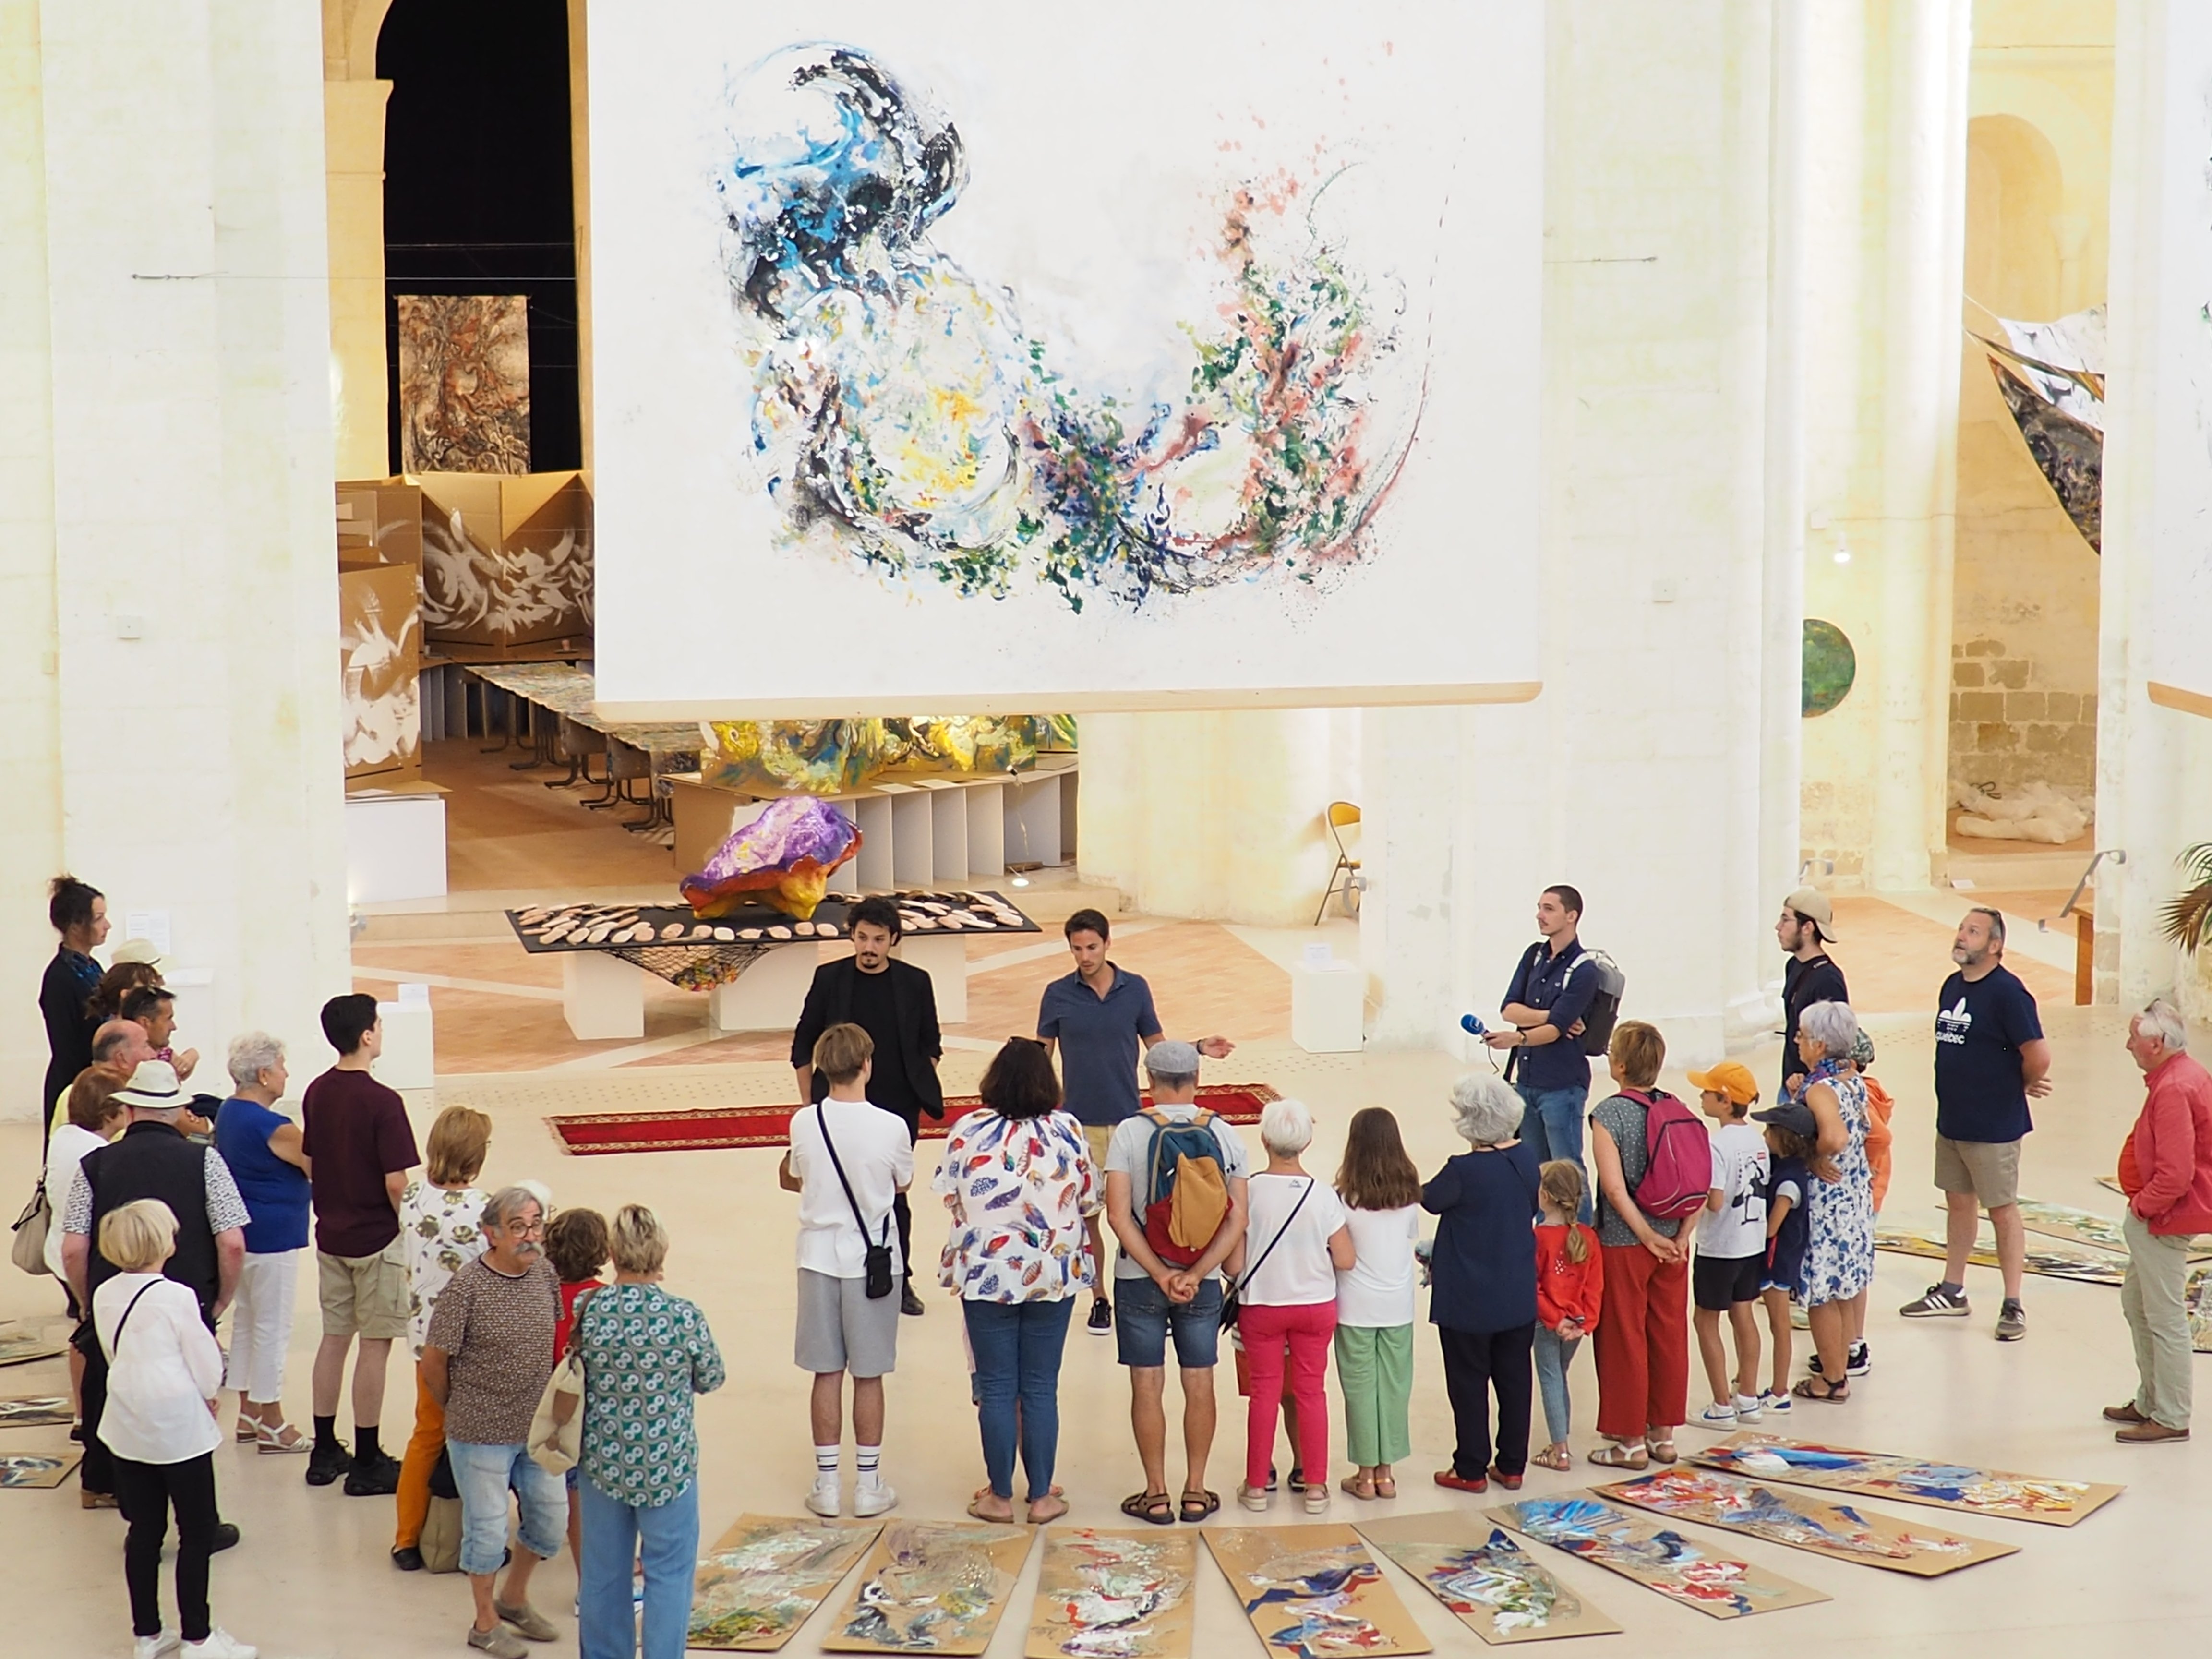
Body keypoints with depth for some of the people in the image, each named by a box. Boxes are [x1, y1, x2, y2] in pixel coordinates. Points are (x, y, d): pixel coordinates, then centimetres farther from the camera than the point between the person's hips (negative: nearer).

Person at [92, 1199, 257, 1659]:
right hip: (180, 1427, -6)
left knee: (144, 1530, 14)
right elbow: (207, 1363, -14)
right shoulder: (176, 1298, -18)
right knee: (198, 1531, 4)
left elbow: (115, 1355, 11)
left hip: (128, 1426, 6)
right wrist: (207, 1394, 9)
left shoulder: (104, 1297, 1)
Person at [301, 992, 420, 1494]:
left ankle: (325, 1452, 22)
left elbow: (309, 1164, 11)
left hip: (330, 1235, 7)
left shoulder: (317, 1094, 2)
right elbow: (396, 1184, -20)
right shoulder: (382, 1102, -20)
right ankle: (367, 1464, 7)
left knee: (334, 1337, 15)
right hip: (377, 1238, -7)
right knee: (375, 1345, 1)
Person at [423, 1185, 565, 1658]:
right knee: (488, 1527, 6)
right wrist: (459, 1412, 3)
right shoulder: (466, 1288, -20)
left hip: (537, 1427, 6)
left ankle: (514, 1598, 39)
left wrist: (544, 1405, 14)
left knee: (552, 1518, 15)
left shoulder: (546, 1275, -3)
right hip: (481, 1434, -6)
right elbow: (433, 1364, -12)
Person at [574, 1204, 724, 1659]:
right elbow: (711, 1380, -3)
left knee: (603, 1572, 17)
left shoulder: (588, 1310, -10)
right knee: (668, 1573, 10)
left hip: (602, 1462, 3)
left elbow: (576, 1378, 5)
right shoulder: (684, 1316, -18)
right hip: (667, 1466, -3)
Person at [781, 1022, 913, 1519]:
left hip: (819, 1259, 2)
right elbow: (903, 1184, 2)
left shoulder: (804, 1123, -8)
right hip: (872, 1260, -2)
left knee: (827, 1374, 10)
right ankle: (869, 1485, 14)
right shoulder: (890, 1127, -15)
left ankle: (827, 1483, 15)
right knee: (869, 1377, 7)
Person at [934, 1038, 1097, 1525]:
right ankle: (1042, 1497, 16)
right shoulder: (1068, 1131, -7)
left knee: (996, 1389, 8)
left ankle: (1000, 1497, 15)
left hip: (986, 1276, -1)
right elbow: (1089, 1202, 1)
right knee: (1041, 1388, 10)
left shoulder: (968, 1131, -10)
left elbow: (950, 1198, -1)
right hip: (1054, 1274, 1)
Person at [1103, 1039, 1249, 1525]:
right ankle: (1195, 1492, 16)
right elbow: (1238, 1217, -9)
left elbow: (1119, 1214, -15)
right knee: (1199, 1385, 11)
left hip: (1139, 1281, -2)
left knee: (1148, 1386, 6)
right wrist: (1195, 1275, -13)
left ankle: (1156, 1495, 10)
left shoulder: (1129, 1133, -9)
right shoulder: (1224, 1135, -4)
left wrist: (1160, 1274, -15)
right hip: (1203, 1283, 2)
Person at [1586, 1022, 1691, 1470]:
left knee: (1624, 1340, 4)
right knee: (1669, 1336, 14)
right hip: (1671, 1241, 5)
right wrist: (1680, 1236, -4)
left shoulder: (1608, 1114, -14)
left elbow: (1615, 1188, -20)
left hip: (1624, 1245, -5)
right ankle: (1664, 1433, 22)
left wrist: (1648, 1236, -13)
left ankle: (1632, 1441, 10)